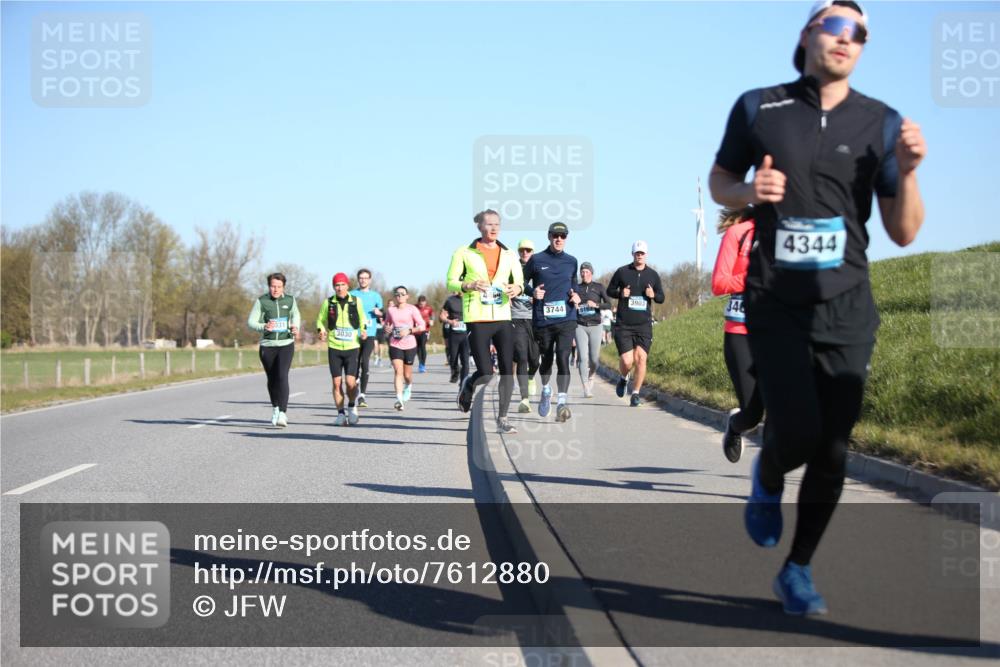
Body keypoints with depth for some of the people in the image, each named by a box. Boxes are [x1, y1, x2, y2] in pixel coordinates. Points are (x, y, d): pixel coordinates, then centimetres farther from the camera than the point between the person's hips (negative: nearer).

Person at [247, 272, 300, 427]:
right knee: (272, 379, 12)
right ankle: (275, 408, 36)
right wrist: (264, 327, -27)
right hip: (267, 345, 1)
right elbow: (251, 322, -8)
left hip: (286, 344, -1)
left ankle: (282, 414, -23)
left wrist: (295, 328, 4)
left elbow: (295, 315, 23)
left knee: (282, 377, -17)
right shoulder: (261, 301, -4)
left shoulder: (290, 300, 3)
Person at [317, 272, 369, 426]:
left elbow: (362, 319, 17)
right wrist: (321, 329, -8)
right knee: (337, 383, 1)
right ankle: (341, 413, 13)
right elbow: (320, 319, 13)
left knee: (351, 382, -10)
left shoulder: (356, 301, 2)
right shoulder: (328, 302, 2)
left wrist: (363, 330, -1)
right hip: (334, 348, 1)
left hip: (352, 348, -1)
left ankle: (352, 407, 16)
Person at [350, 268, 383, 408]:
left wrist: (379, 313, -4)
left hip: (370, 335, -1)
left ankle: (362, 395, -13)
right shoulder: (352, 295, 8)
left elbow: (383, 316, 17)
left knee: (365, 362, -14)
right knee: (355, 363, 3)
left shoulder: (376, 296, 11)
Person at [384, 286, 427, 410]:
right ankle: (399, 399, -23)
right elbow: (387, 323, 23)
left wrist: (409, 330, -18)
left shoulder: (412, 309, -2)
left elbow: (422, 326, -5)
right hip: (395, 345, 1)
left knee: (407, 374, 10)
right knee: (398, 371, -16)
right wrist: (386, 329, 0)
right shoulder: (390, 310, 6)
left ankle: (408, 386, 46)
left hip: (410, 345, -1)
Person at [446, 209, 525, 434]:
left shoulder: (509, 255, 12)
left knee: (508, 369, -4)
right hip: (477, 319, -4)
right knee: (485, 373, -8)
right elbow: (451, 281, 2)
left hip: (503, 318, 4)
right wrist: (468, 286, -18)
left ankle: (502, 419, 6)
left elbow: (520, 281, 15)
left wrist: (517, 288, -10)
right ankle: (467, 386, 27)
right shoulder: (465, 253, 2)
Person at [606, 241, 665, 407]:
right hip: (623, 325, -1)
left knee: (641, 358, -10)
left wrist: (653, 295, -8)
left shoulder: (653, 274, 9)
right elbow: (610, 290, 12)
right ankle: (623, 379, 25)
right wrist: (620, 293, -9)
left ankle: (635, 394, 1)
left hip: (644, 325, 2)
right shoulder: (622, 272, 4)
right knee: (627, 361, -10)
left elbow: (662, 298, 15)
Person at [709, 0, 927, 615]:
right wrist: (750, 192, -9)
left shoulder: (881, 123, 3)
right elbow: (719, 182, 14)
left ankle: (798, 571, 20)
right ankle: (767, 481, 20)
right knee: (796, 432, -17)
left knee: (832, 451, 2)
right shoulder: (759, 108, 1)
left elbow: (904, 234, 4)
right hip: (776, 303, -2)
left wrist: (908, 171, -14)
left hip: (847, 307, 2)